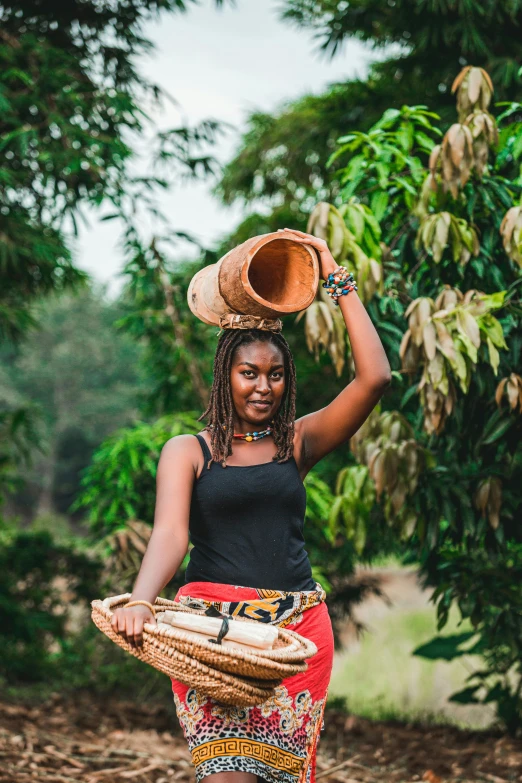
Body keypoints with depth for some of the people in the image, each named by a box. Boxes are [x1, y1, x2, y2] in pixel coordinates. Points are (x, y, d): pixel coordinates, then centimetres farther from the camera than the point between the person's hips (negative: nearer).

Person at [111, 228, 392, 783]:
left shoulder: (298, 443, 12)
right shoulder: (187, 451, 7)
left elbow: (374, 377, 1)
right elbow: (169, 533, -8)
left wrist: (337, 281, 4)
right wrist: (140, 600, -28)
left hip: (298, 629, 3)